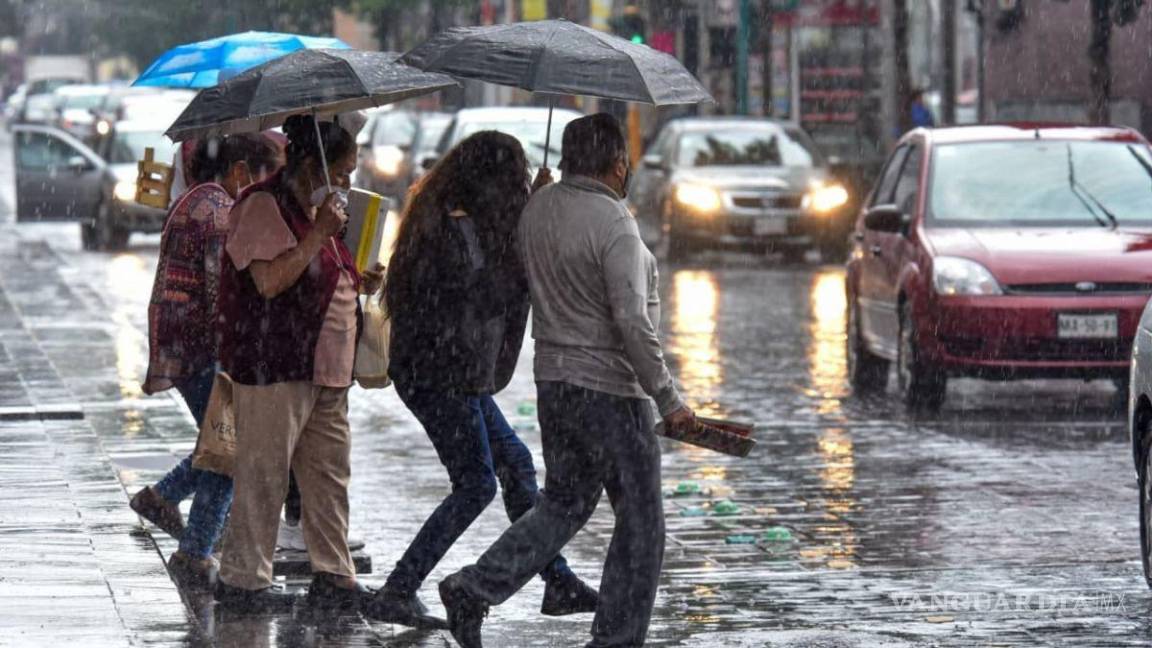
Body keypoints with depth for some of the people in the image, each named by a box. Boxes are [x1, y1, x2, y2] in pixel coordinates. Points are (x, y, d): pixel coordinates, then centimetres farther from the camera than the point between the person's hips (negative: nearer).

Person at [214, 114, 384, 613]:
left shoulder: (317, 209, 18)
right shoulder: (263, 206, -12)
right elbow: (270, 281, -23)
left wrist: (358, 281, 12)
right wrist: (319, 234, -22)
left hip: (324, 367, 10)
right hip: (274, 365, -10)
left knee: (329, 474, 9)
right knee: (263, 474, -4)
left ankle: (333, 577, 14)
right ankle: (241, 580, 3)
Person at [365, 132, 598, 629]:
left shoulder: (445, 215, 11)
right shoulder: (458, 228, -20)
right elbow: (484, 296, -21)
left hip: (457, 375, 10)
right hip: (442, 375, -10)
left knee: (516, 465, 15)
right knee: (475, 485, -6)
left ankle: (558, 583, 22)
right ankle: (396, 595, -5)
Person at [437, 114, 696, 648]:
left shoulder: (538, 209, 5)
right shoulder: (613, 224, -19)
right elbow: (632, 323, -22)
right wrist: (668, 399, -17)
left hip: (551, 378, 8)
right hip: (609, 388, -8)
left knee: (563, 503, 19)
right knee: (640, 520, 5)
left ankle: (473, 589, 7)